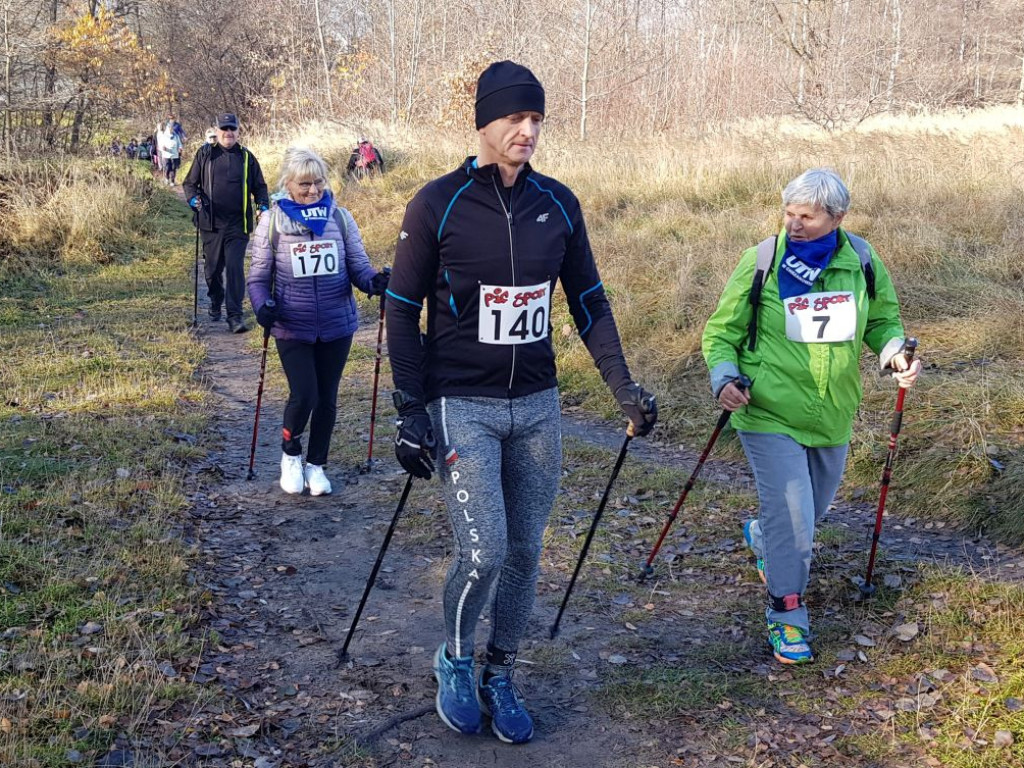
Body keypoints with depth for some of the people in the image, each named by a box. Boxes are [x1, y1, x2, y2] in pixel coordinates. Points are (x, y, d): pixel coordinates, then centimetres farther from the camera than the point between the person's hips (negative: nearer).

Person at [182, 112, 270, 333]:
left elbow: (260, 186, 15)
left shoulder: (246, 157, 8)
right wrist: (194, 199, -10)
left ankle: (235, 316, -9)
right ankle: (215, 302, 38)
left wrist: (263, 205, -4)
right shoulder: (205, 154, 6)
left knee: (235, 267, -10)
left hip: (238, 224, -1)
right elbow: (189, 183, 10)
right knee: (213, 267, 12)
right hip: (211, 222, 1)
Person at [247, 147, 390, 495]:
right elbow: (258, 277, 1)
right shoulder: (273, 221, -4)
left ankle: (316, 464, 30)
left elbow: (358, 266, 1)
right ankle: (290, 453, 21)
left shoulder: (340, 217, -1)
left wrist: (374, 281, -21)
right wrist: (262, 305, -19)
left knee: (327, 398, 10)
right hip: (293, 328, -2)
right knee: (303, 395, -10)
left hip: (337, 326, 2)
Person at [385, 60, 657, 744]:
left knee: (525, 552, 9)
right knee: (484, 552, -11)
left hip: (536, 405, 4)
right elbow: (403, 311, -4)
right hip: (461, 406, -4)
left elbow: (589, 301, 11)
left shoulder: (558, 203, 3)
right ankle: (454, 661, 18)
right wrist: (410, 412, -8)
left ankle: (501, 678, 28)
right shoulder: (439, 204, -9)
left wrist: (623, 385, 4)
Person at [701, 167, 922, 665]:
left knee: (813, 506, 22)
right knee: (791, 515, -8)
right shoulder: (761, 262, -12)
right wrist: (724, 379, -21)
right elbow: (721, 332, -3)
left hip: (832, 417, 4)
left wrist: (895, 353, -10)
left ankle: (763, 538, 54)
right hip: (770, 415, -4)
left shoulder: (862, 261, -4)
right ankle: (787, 615, 10)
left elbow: (882, 321, 11)